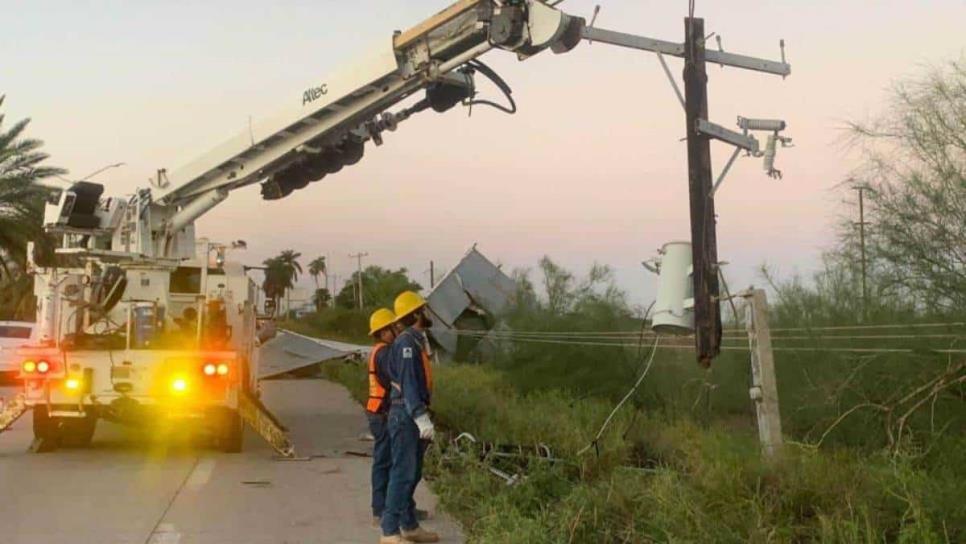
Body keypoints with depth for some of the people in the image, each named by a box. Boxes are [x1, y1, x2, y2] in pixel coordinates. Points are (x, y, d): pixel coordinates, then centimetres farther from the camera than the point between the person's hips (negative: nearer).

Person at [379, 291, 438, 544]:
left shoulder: (417, 340, 16)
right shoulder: (406, 341, -15)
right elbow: (408, 384, -21)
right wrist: (421, 418, -26)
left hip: (414, 415, 10)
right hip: (405, 416, -10)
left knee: (413, 474, 14)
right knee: (403, 473, -9)